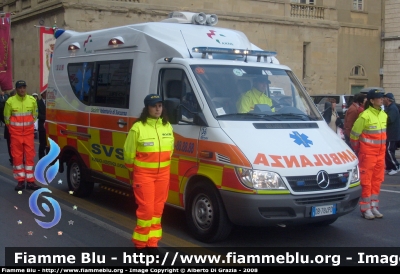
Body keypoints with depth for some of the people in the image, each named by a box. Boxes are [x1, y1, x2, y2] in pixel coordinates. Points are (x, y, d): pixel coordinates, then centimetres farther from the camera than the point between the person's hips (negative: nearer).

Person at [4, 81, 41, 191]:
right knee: (17, 157, 3)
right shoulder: (10, 101, -9)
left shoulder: (32, 100, -1)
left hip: (29, 133, 2)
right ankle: (20, 181, 11)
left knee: (30, 156, 1)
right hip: (15, 134, -2)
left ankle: (30, 181, 7)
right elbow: (6, 118, 4)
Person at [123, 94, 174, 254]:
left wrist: (162, 166, 15)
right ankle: (140, 243, 11)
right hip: (144, 174, -5)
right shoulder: (138, 128, -13)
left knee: (157, 210, 9)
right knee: (146, 210, -5)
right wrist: (135, 170, 6)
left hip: (163, 174, 5)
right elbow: (128, 153, -6)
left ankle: (152, 243, 20)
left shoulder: (167, 127, 5)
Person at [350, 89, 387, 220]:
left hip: (380, 153, 7)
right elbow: (354, 135, -9)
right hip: (367, 153, -7)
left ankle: (373, 206, 21)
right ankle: (365, 208, 7)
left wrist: (383, 148, 17)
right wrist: (357, 150, 0)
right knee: (366, 180, 0)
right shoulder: (365, 116, -15)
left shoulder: (384, 115, 7)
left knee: (377, 180, 11)